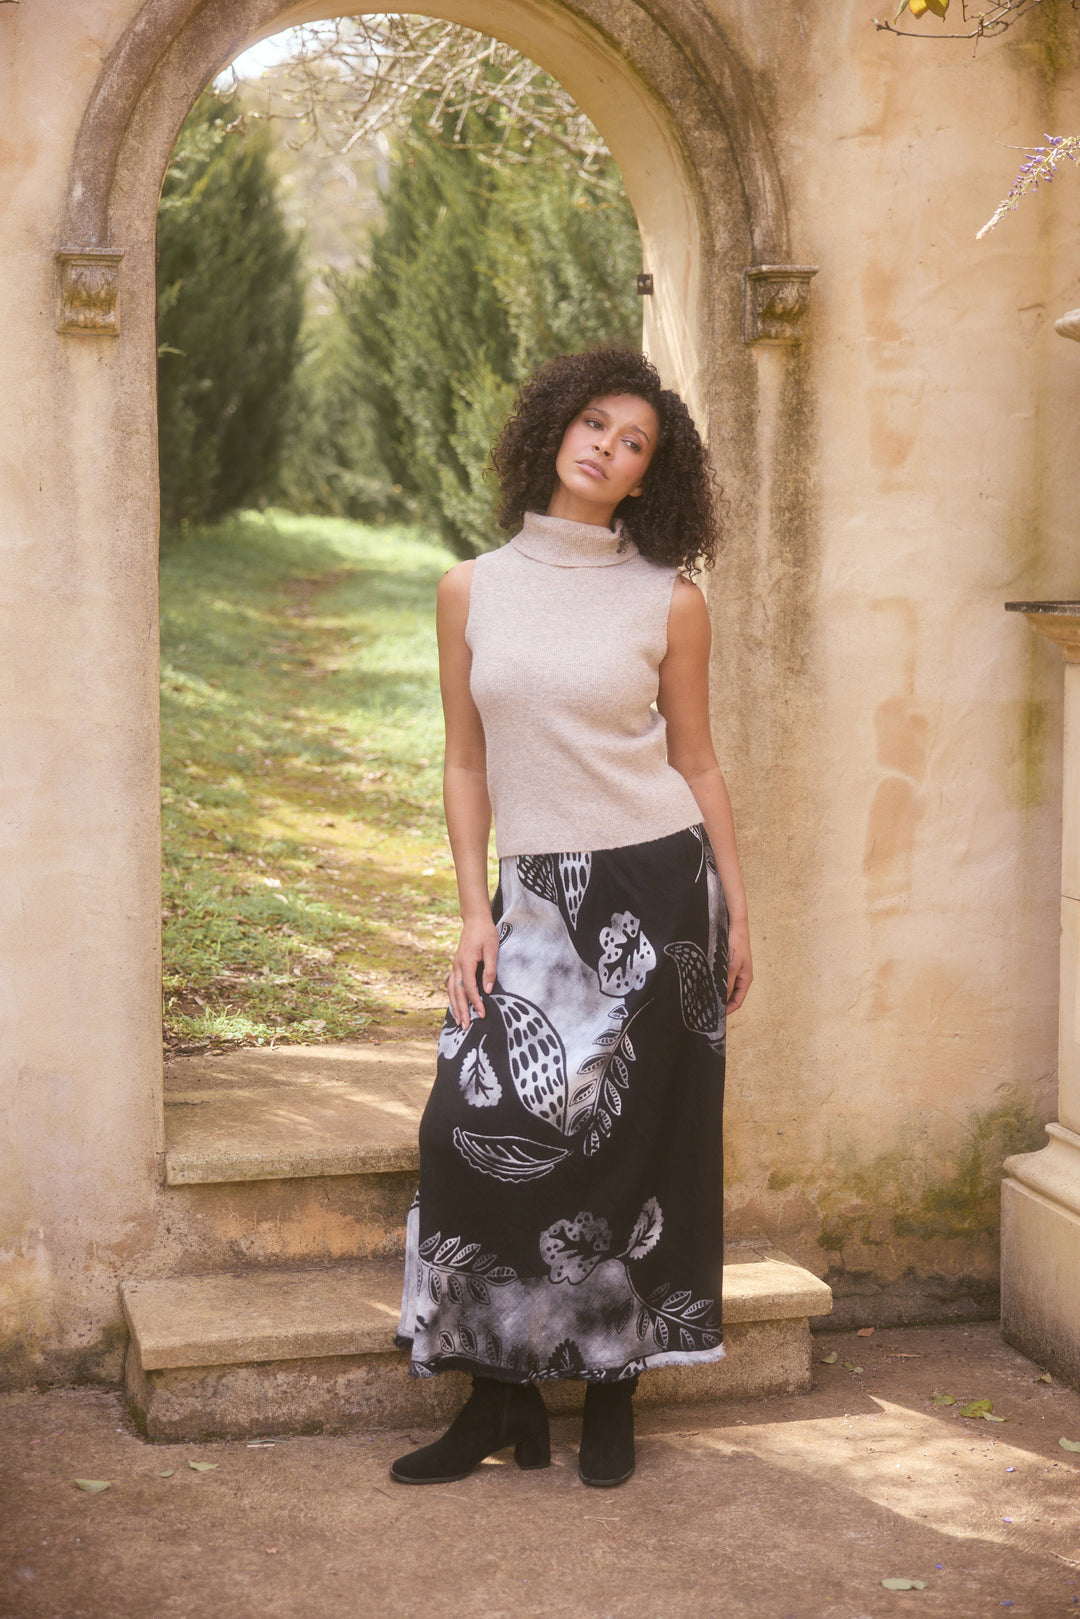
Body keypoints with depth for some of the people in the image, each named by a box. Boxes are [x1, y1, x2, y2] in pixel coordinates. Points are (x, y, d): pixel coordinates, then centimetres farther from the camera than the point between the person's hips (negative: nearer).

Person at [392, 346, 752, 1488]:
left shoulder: (669, 602, 1)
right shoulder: (473, 591, 5)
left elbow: (696, 762, 7)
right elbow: (466, 764, 7)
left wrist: (736, 916, 5)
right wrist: (476, 914, 0)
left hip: (658, 889, -1)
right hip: (537, 894, 2)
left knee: (627, 1141, 2)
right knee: (480, 1122, -8)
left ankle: (612, 1395, 18)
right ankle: (503, 1396, 7)